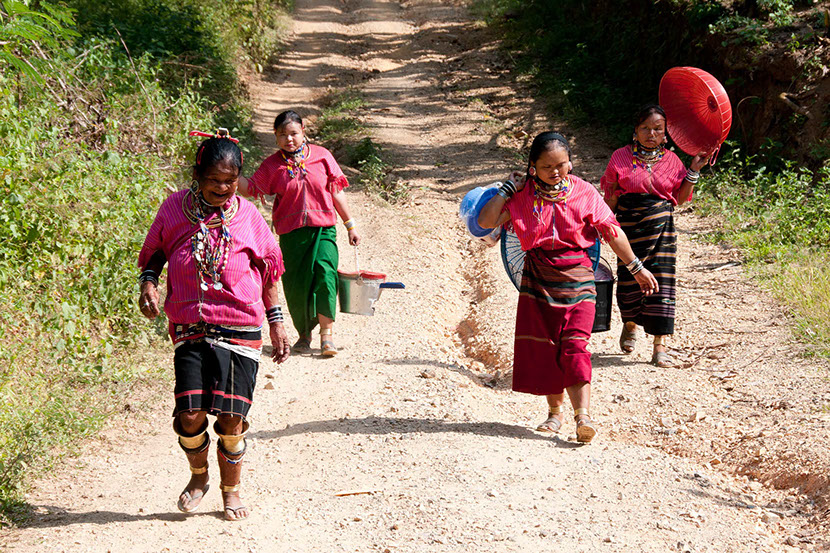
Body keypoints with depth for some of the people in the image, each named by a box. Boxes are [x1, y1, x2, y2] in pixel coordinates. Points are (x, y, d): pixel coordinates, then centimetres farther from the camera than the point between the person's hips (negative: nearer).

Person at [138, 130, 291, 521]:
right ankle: (198, 476, 22)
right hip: (190, 328, 0)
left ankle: (231, 488, 22)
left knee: (231, 417, -2)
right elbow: (154, 251, 16)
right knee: (190, 415, -9)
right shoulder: (174, 210, 1)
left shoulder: (246, 215, 2)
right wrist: (148, 281, -4)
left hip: (240, 330, 0)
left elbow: (269, 270, 12)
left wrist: (276, 322, 13)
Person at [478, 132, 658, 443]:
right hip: (537, 281, 2)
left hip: (577, 280, -2)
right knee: (543, 348, 5)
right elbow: (485, 221, -7)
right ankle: (555, 411, 20)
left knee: (574, 347, -12)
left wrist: (636, 268, 7)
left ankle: (583, 415, -19)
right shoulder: (523, 196, 0)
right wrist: (508, 189, -9)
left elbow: (611, 231, 3)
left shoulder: (583, 193, -2)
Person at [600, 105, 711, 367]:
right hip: (629, 225, -1)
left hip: (661, 227, 1)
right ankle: (630, 325, 36)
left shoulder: (671, 160, 7)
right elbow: (611, 197, 5)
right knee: (629, 279, 3)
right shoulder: (622, 157, 1)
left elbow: (680, 198, 9)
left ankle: (660, 346, -1)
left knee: (661, 281, -5)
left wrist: (694, 171, 1)